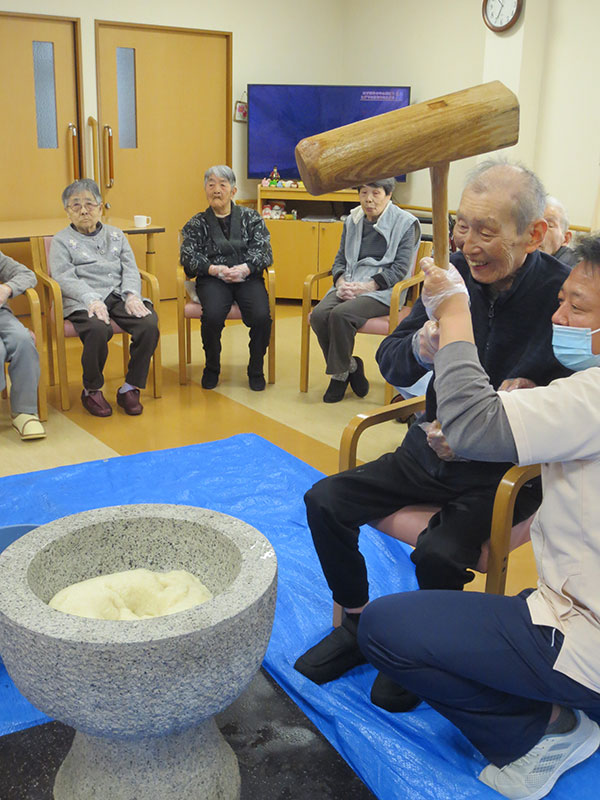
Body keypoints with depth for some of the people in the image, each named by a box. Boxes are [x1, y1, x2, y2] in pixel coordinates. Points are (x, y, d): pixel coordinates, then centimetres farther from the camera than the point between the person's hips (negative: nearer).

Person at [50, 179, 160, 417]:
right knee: (98, 329, -37)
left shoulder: (116, 235, 24)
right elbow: (64, 278, -3)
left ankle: (130, 388, -13)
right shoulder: (62, 241, 12)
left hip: (120, 296, 4)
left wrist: (132, 295, -10)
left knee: (150, 324, -27)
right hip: (83, 302, -3)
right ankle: (91, 391, -13)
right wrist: (91, 299, -22)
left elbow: (130, 270, 12)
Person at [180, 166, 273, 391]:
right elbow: (188, 256, 3)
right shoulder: (197, 224, 14)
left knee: (261, 316, -28)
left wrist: (245, 268, -17)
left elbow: (264, 251, 3)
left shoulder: (251, 217, 14)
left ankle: (256, 370, -4)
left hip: (248, 277, 0)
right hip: (212, 279, 0)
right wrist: (214, 269, -16)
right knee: (212, 316, -31)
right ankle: (211, 368, -4)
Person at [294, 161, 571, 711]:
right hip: (435, 449, 5)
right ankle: (358, 626, 16)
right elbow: (390, 364, 0)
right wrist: (420, 348, -24)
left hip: (507, 470, -5)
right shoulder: (453, 273, -5)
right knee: (325, 501, -5)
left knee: (439, 556, -27)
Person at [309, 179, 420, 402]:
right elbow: (340, 260, 18)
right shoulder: (352, 221, 18)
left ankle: (339, 373, -9)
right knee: (318, 315, -24)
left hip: (382, 291, -5)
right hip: (349, 286, 5)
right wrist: (341, 282, -5)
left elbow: (400, 268, -7)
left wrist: (366, 286, -17)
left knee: (340, 314, -32)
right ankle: (351, 367, -5)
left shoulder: (405, 223, 1)